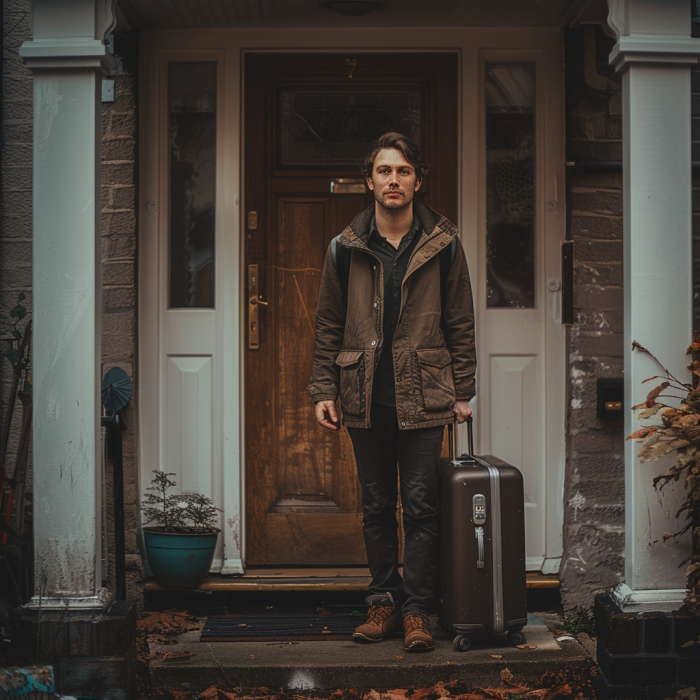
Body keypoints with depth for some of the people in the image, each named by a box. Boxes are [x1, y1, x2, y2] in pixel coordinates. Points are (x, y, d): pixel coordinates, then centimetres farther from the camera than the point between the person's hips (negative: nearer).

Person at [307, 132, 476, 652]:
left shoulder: (443, 244, 2)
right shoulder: (346, 249, 4)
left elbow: (460, 323, 5)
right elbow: (329, 326, 8)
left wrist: (462, 391, 3)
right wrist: (324, 390, 2)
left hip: (422, 397, -2)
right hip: (366, 398, 2)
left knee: (421, 505, -2)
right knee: (377, 506, 9)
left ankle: (417, 611, 4)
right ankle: (384, 603, 18)